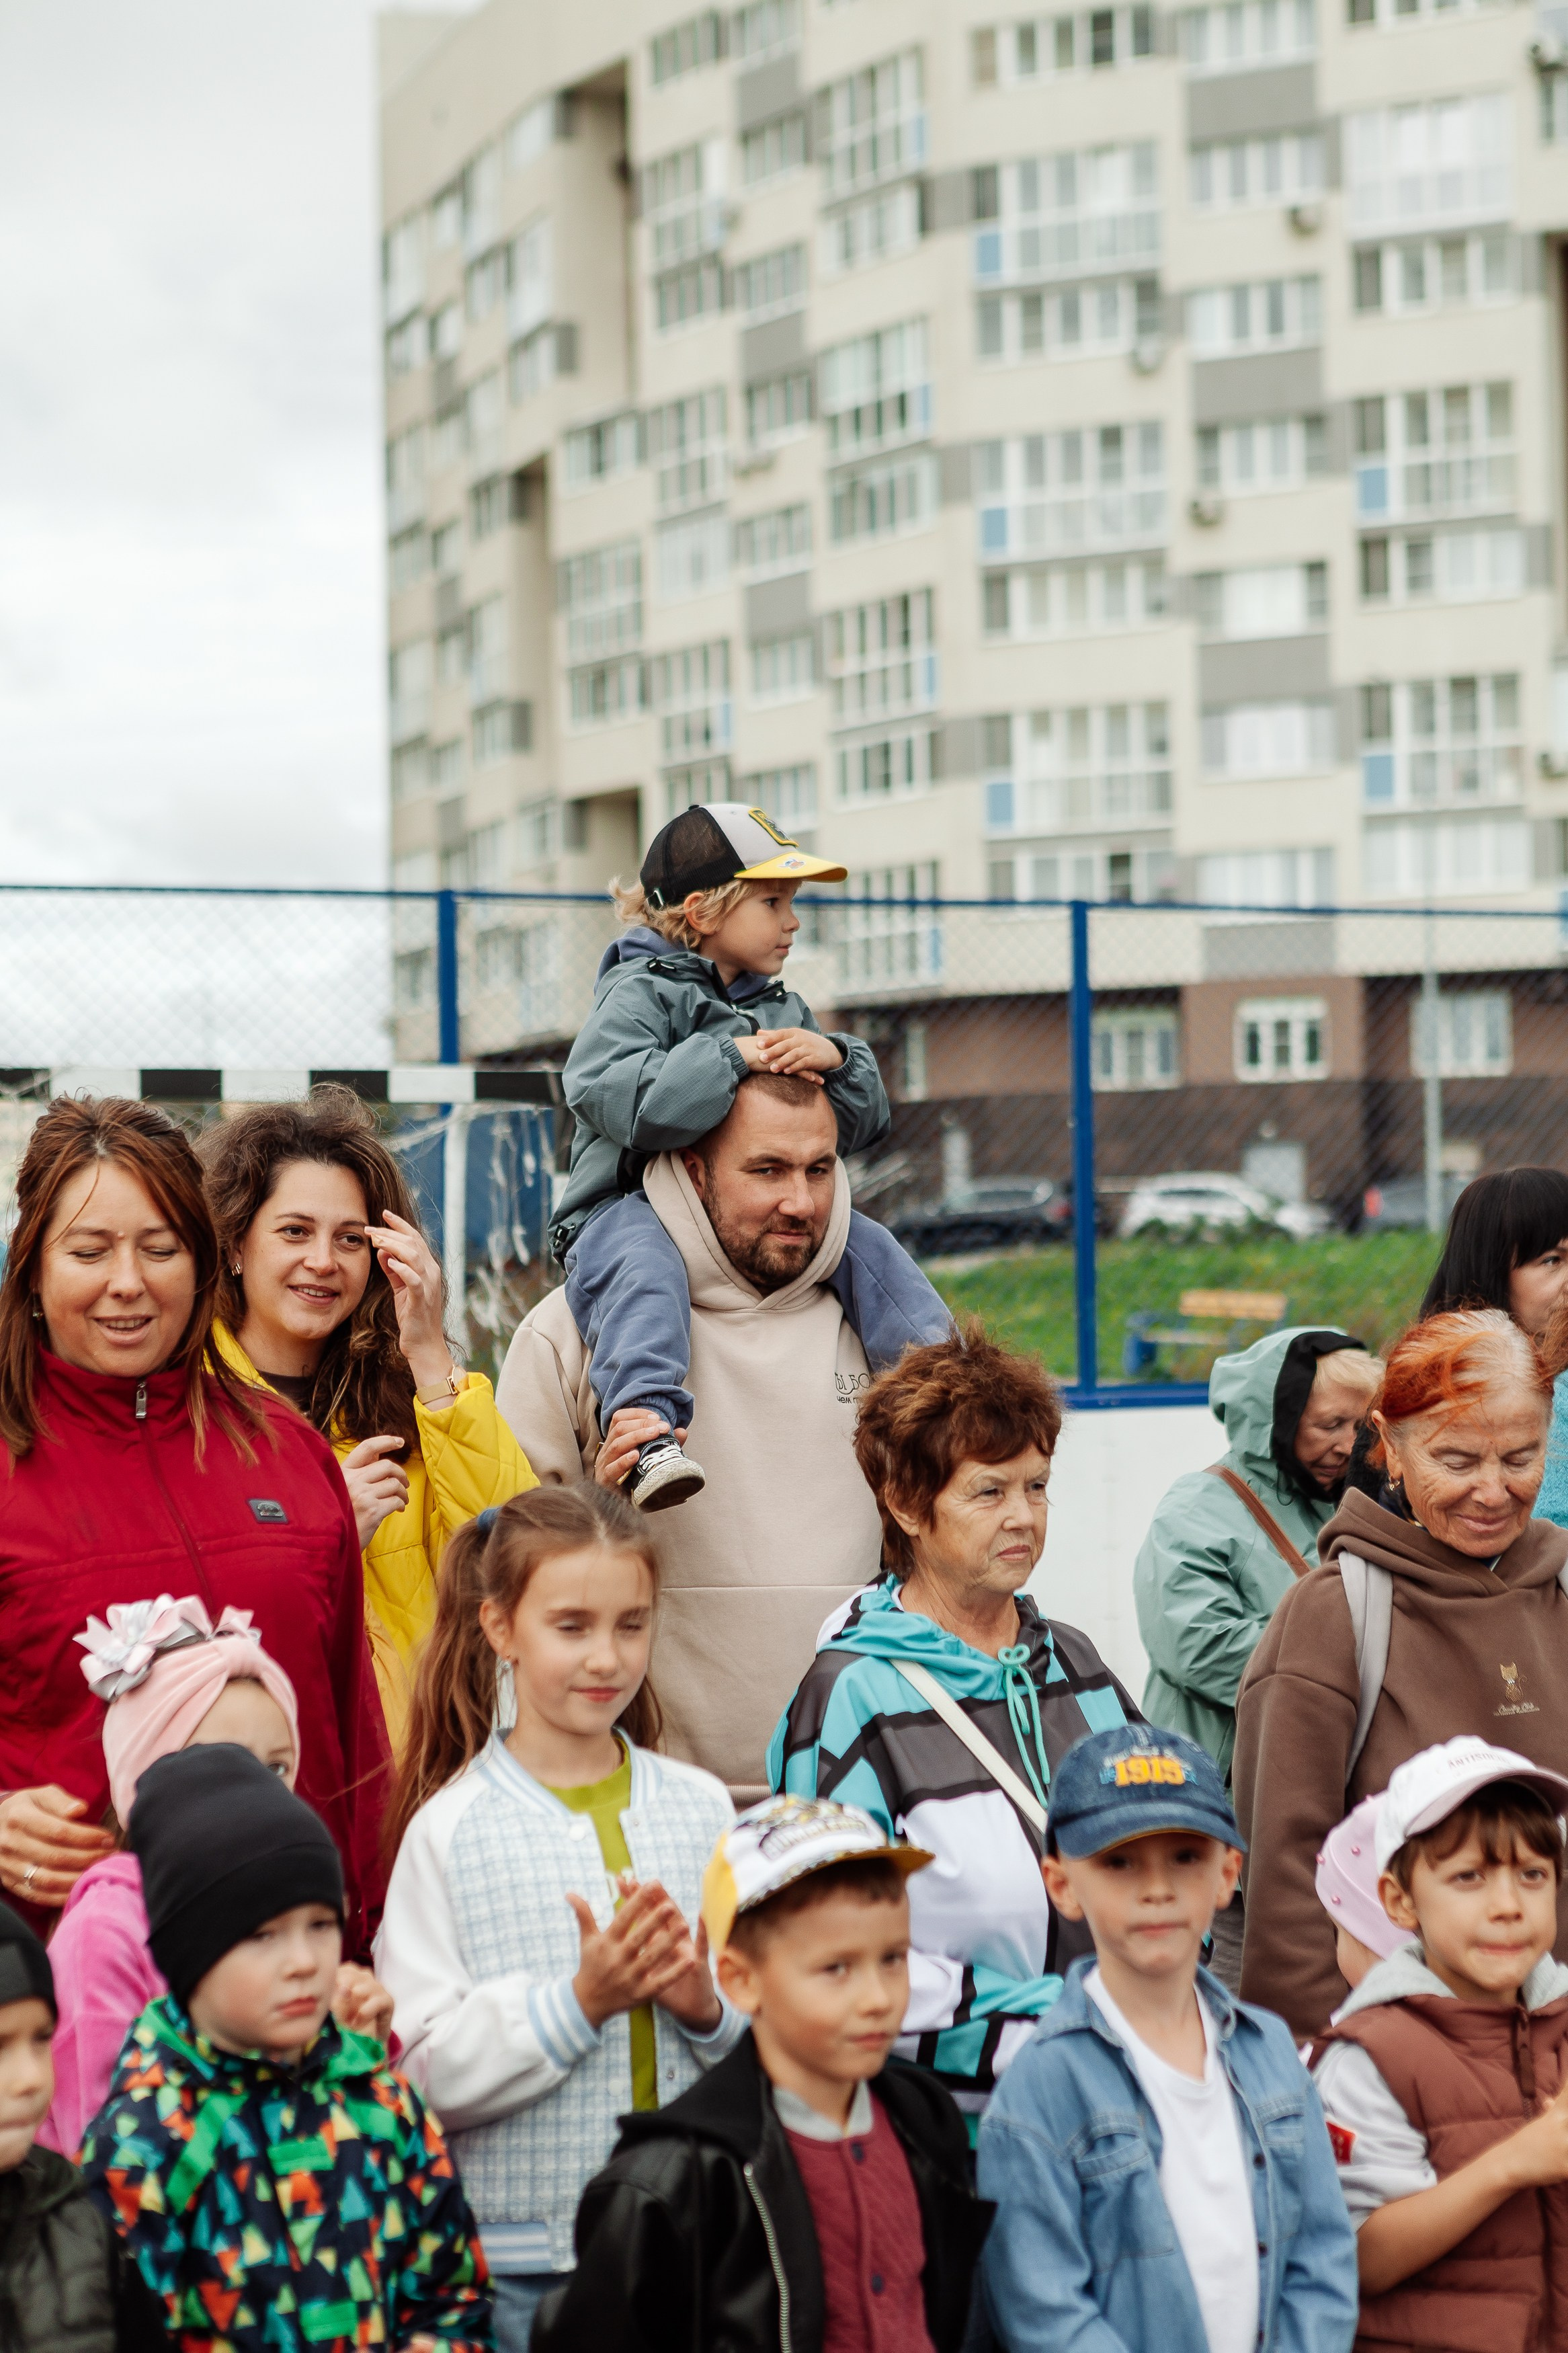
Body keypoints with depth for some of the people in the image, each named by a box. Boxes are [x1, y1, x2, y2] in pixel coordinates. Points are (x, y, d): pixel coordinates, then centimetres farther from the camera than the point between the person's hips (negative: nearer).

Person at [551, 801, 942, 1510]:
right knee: (643, 1267, -38)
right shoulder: (640, 993, -3)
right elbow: (617, 1096, -23)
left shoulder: (783, 1010, 19)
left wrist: (835, 1060, -9)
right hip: (633, 1202, -7)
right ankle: (645, 1425, -54)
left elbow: (861, 1122, 13)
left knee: (869, 1250, -9)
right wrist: (734, 1057, -23)